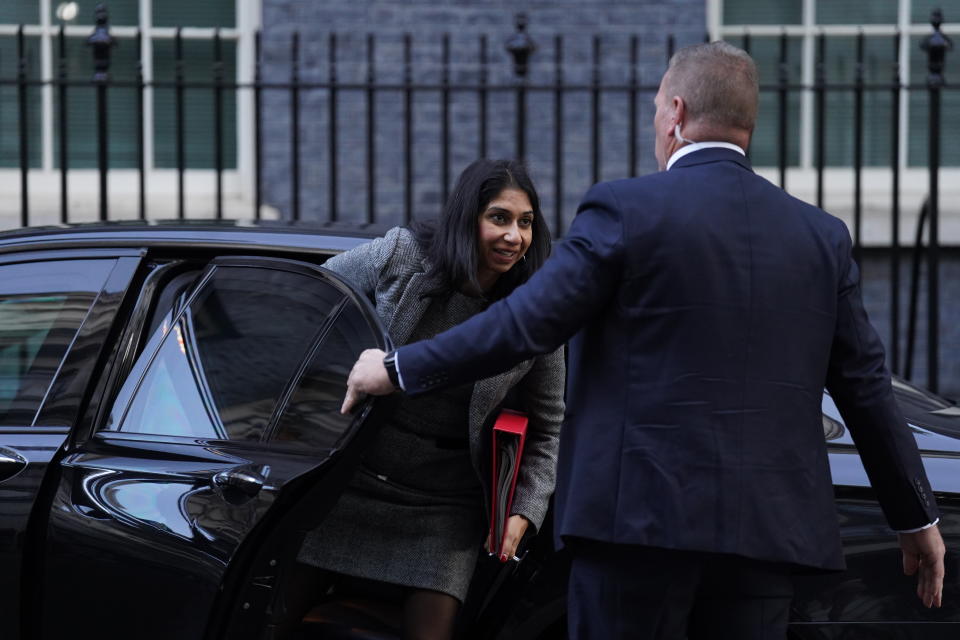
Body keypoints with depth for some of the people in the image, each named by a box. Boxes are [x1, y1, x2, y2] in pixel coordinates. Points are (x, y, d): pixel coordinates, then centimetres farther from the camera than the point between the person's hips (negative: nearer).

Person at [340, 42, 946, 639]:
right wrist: (918, 518, 21)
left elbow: (526, 321, -8)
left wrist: (400, 368, 4)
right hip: (765, 528, 4)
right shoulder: (822, 235, 9)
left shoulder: (625, 209, -5)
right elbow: (867, 388, 11)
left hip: (642, 516, -4)